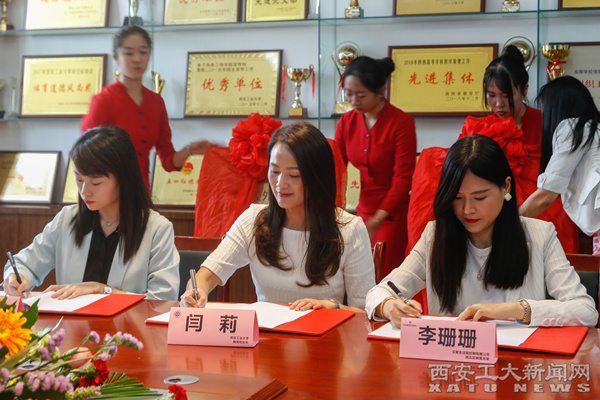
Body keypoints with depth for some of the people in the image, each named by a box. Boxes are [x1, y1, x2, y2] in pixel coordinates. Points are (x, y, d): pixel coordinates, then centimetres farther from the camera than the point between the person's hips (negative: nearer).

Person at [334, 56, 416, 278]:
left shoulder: (401, 122, -12)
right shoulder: (347, 122, 4)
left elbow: (403, 178, -15)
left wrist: (376, 222, -22)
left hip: (394, 215, -5)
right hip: (365, 209, 5)